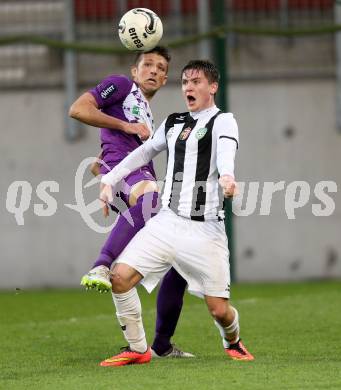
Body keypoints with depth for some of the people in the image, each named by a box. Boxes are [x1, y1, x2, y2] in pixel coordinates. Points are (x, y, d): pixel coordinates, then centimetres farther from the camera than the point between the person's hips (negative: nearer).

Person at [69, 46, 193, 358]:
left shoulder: (147, 117, 38)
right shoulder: (120, 86, 14)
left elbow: (96, 167, 40)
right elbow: (78, 109, -3)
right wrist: (125, 126, -4)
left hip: (143, 178, 9)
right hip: (119, 165, -9)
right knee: (148, 193, -45)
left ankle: (162, 345, 14)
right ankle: (101, 269, -56)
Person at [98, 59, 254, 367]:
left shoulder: (223, 121, -2)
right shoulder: (173, 123, 17)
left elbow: (226, 151, -25)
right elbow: (145, 151, 33)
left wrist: (226, 176, -47)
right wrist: (110, 180, 26)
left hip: (205, 230, -5)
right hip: (167, 222, 5)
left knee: (220, 309, -6)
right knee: (120, 278, -12)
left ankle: (233, 343, 30)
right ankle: (137, 350, 4)